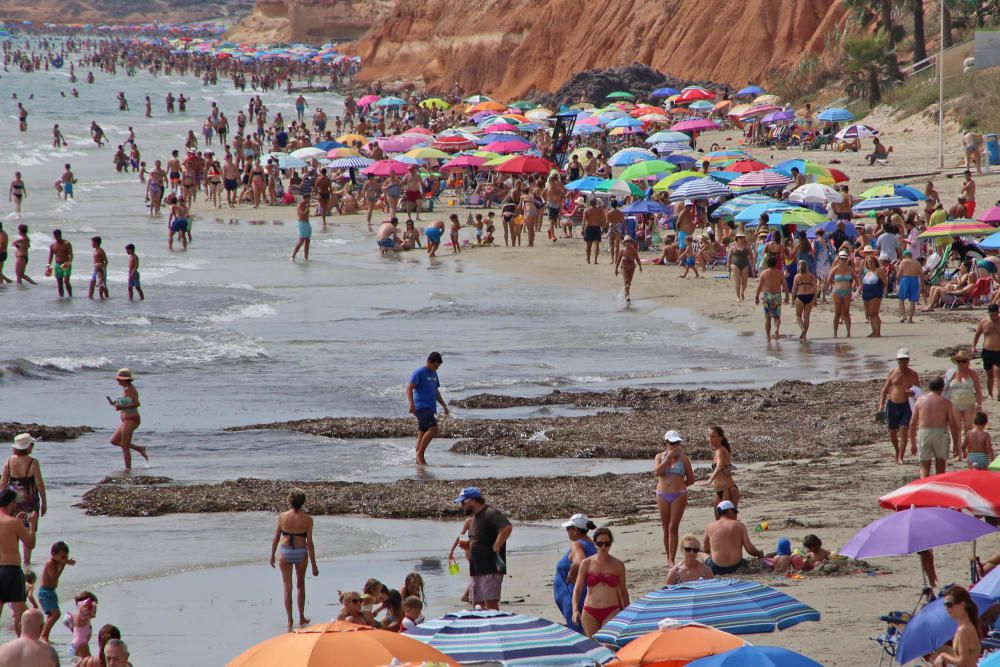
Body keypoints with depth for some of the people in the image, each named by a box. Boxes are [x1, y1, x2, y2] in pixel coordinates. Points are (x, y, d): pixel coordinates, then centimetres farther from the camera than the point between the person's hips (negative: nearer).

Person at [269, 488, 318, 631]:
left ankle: (289, 621, 0)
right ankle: (302, 618, 28)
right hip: (301, 553, 0)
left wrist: (272, 555, 15)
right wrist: (314, 565, -4)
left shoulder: (282, 517, -6)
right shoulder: (307, 520, -9)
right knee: (300, 585, 20)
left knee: (287, 587, 5)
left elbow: (276, 539, 0)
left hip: (284, 553, 0)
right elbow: (309, 543, -9)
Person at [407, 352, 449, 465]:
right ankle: (420, 453, -13)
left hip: (430, 408, 9)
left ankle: (419, 460, 11)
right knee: (433, 429, -20)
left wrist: (444, 406, 24)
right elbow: (409, 388, -15)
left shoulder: (434, 374, 18)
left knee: (423, 433, 9)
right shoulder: (419, 373, -8)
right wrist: (412, 404, -27)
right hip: (421, 408, -9)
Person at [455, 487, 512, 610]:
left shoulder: (491, 513, -14)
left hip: (491, 568, -10)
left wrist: (496, 547, -23)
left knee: (490, 602, -13)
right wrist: (467, 544, 10)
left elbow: (507, 528, -28)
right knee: (479, 604, 10)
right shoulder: (475, 516, 18)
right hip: (477, 570, 10)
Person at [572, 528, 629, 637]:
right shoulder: (587, 563, 3)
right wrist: (575, 610, -13)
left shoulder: (618, 565, 3)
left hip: (611, 612, -2)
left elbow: (623, 591, 13)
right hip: (590, 613, 2)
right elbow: (577, 588, 1)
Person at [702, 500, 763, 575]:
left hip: (716, 569, 1)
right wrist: (760, 554, 17)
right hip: (736, 568, -1)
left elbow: (705, 550, 14)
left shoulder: (709, 527, 3)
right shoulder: (740, 525, -1)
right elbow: (750, 549, -4)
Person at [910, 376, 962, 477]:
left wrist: (912, 443, 14)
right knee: (940, 467, 11)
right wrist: (956, 443, 5)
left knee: (924, 467, 4)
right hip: (940, 433, -1)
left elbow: (912, 423, 9)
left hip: (923, 433, 1)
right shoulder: (945, 402, 4)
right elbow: (953, 424, -1)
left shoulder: (920, 400, 10)